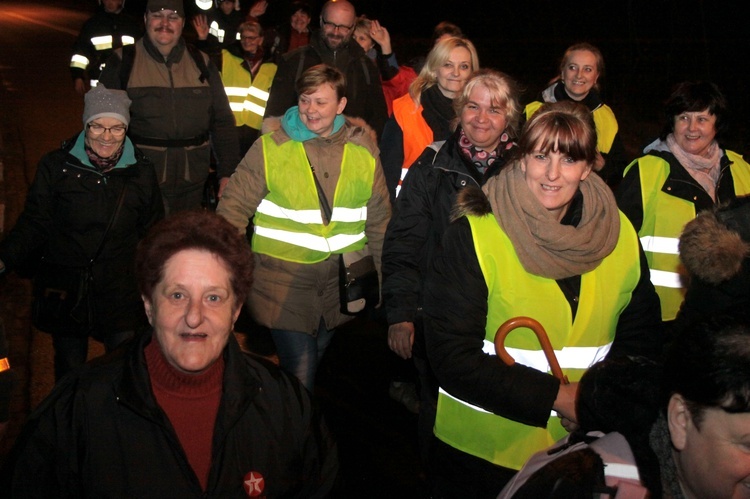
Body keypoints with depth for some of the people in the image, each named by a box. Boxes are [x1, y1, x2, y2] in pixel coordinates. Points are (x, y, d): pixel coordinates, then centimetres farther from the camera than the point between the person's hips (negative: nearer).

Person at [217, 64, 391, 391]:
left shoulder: (364, 151, 4)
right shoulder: (270, 147, -5)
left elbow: (379, 220, 13)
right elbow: (234, 208, -4)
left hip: (342, 280, 3)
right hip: (283, 277, -3)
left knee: (315, 362, 17)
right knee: (299, 375, -10)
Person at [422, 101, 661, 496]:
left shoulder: (621, 236, -2)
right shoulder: (473, 235, -15)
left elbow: (639, 339, 7)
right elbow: (453, 356, -17)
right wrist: (555, 396, -21)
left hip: (581, 449, 4)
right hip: (478, 448, -3)